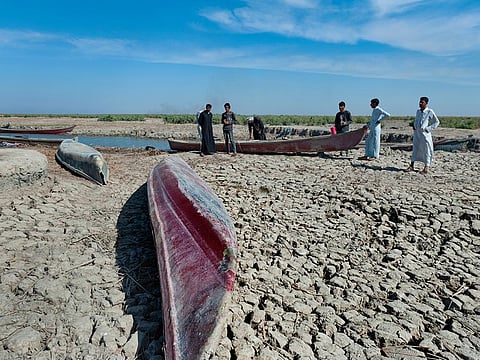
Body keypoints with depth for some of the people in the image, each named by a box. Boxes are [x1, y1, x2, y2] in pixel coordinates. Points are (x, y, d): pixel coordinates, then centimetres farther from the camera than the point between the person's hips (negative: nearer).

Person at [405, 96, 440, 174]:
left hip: (425, 133, -6)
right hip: (417, 133, 6)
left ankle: (426, 168, 8)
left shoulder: (430, 112, -7)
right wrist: (414, 125, 8)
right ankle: (411, 166, 14)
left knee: (426, 150, 2)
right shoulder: (418, 111, 10)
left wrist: (428, 128, -10)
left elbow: (437, 122, -3)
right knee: (415, 149, 9)